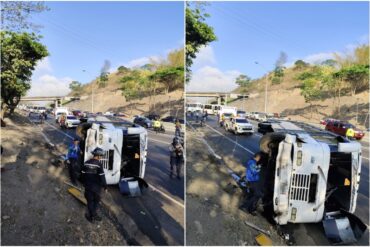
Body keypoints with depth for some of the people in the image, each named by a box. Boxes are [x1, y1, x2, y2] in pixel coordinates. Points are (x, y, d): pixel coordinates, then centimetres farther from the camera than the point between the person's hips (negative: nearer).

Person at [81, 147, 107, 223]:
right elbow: (102, 177, -18)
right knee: (96, 201, 17)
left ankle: (92, 216, 23)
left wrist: (84, 184, 20)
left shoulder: (86, 163, -1)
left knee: (90, 201, 15)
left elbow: (83, 174, 7)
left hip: (88, 186, 4)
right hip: (96, 187, -4)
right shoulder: (99, 164, -19)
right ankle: (93, 215, 27)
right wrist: (105, 186, -8)